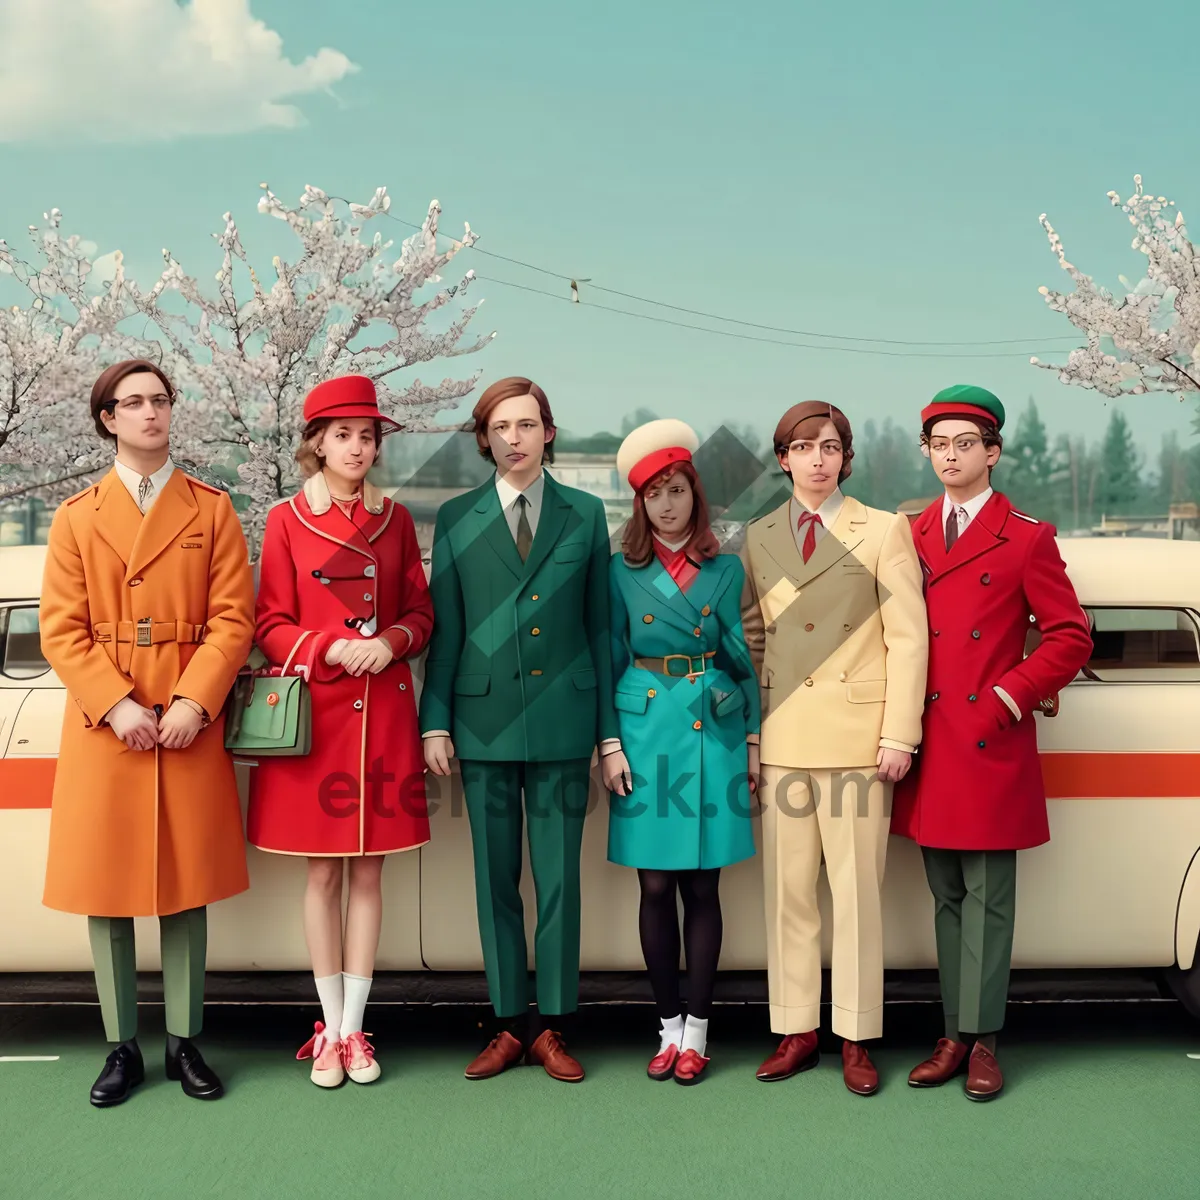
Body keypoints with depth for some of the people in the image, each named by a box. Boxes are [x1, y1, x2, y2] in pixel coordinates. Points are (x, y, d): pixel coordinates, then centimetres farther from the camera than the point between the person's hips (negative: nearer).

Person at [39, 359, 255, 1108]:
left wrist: (193, 703, -13)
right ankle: (123, 1049, 16)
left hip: (191, 725, 0)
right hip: (102, 725, 1)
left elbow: (233, 618, -1)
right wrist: (116, 706, -12)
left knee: (187, 887, 5)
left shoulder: (212, 509, 6)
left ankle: (184, 1043, 17)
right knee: (104, 889, 4)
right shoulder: (77, 516, 7)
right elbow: (61, 630, 1)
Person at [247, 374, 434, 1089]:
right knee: (323, 870, 3)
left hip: (384, 712, 2)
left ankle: (355, 1028, 14)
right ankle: (331, 1030, 15)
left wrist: (391, 643, -11)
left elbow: (421, 613, 11)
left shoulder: (396, 519, 8)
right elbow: (272, 626, 1)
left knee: (369, 870, 5)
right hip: (315, 709, -2)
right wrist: (334, 648, -16)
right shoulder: (287, 521, 1)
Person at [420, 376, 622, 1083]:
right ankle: (509, 1025, 19)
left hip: (563, 720, 0)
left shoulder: (585, 515, 6)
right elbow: (444, 627, 6)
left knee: (559, 878, 4)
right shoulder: (457, 519, 7)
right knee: (495, 880, 7)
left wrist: (611, 730, 2)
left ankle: (552, 1027, 16)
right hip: (484, 719, 1)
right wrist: (436, 722, 0)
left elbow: (600, 626, 5)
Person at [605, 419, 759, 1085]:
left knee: (702, 885, 2)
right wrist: (609, 745, -1)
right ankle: (669, 1028, 16)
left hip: (713, 730, 0)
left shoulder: (726, 568, 7)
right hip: (647, 731, 0)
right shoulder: (623, 571, 5)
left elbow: (743, 656, 10)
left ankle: (695, 1034, 12)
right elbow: (610, 660, 6)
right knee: (655, 885, 2)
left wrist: (753, 739, 5)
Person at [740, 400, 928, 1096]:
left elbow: (908, 639, -1)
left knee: (857, 892, 2)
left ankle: (856, 1038, 13)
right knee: (788, 890, 7)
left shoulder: (883, 531, 3)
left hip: (857, 737, -3)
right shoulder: (759, 539, 12)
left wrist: (900, 736, -8)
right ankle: (798, 1032, 19)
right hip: (783, 738, 3)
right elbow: (751, 640, 12)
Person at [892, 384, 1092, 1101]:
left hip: (992, 746, -4)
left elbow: (1070, 637, -2)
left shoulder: (1027, 538, -1)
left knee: (988, 898, 1)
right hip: (929, 744, 4)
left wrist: (1007, 697, -11)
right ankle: (956, 1036, 19)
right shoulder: (909, 537, 11)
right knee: (947, 898, 11)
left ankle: (982, 1041, 10)